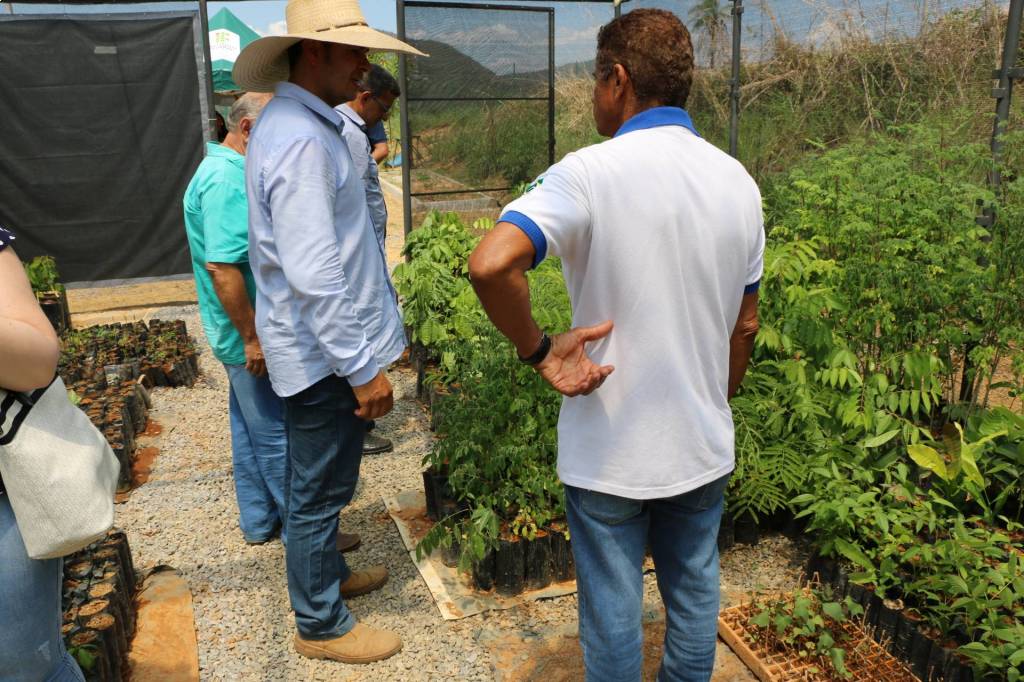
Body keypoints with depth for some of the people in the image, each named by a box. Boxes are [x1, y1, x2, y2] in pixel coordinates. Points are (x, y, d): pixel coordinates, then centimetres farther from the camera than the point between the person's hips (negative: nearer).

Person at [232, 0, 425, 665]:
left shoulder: (305, 125, 11)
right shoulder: (301, 141, -23)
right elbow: (313, 276, -28)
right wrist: (363, 367, -24)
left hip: (325, 346, 10)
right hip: (327, 354, -10)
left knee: (322, 483, 25)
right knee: (320, 490, 6)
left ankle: (328, 573, 44)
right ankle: (321, 624, 24)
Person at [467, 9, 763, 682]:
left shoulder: (588, 174, -18)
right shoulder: (739, 183, 0)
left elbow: (491, 264, -35)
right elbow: (745, 326, 7)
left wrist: (538, 349, -19)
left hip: (610, 452, -5)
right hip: (704, 448, 5)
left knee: (613, 608, 14)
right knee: (694, 594, 23)